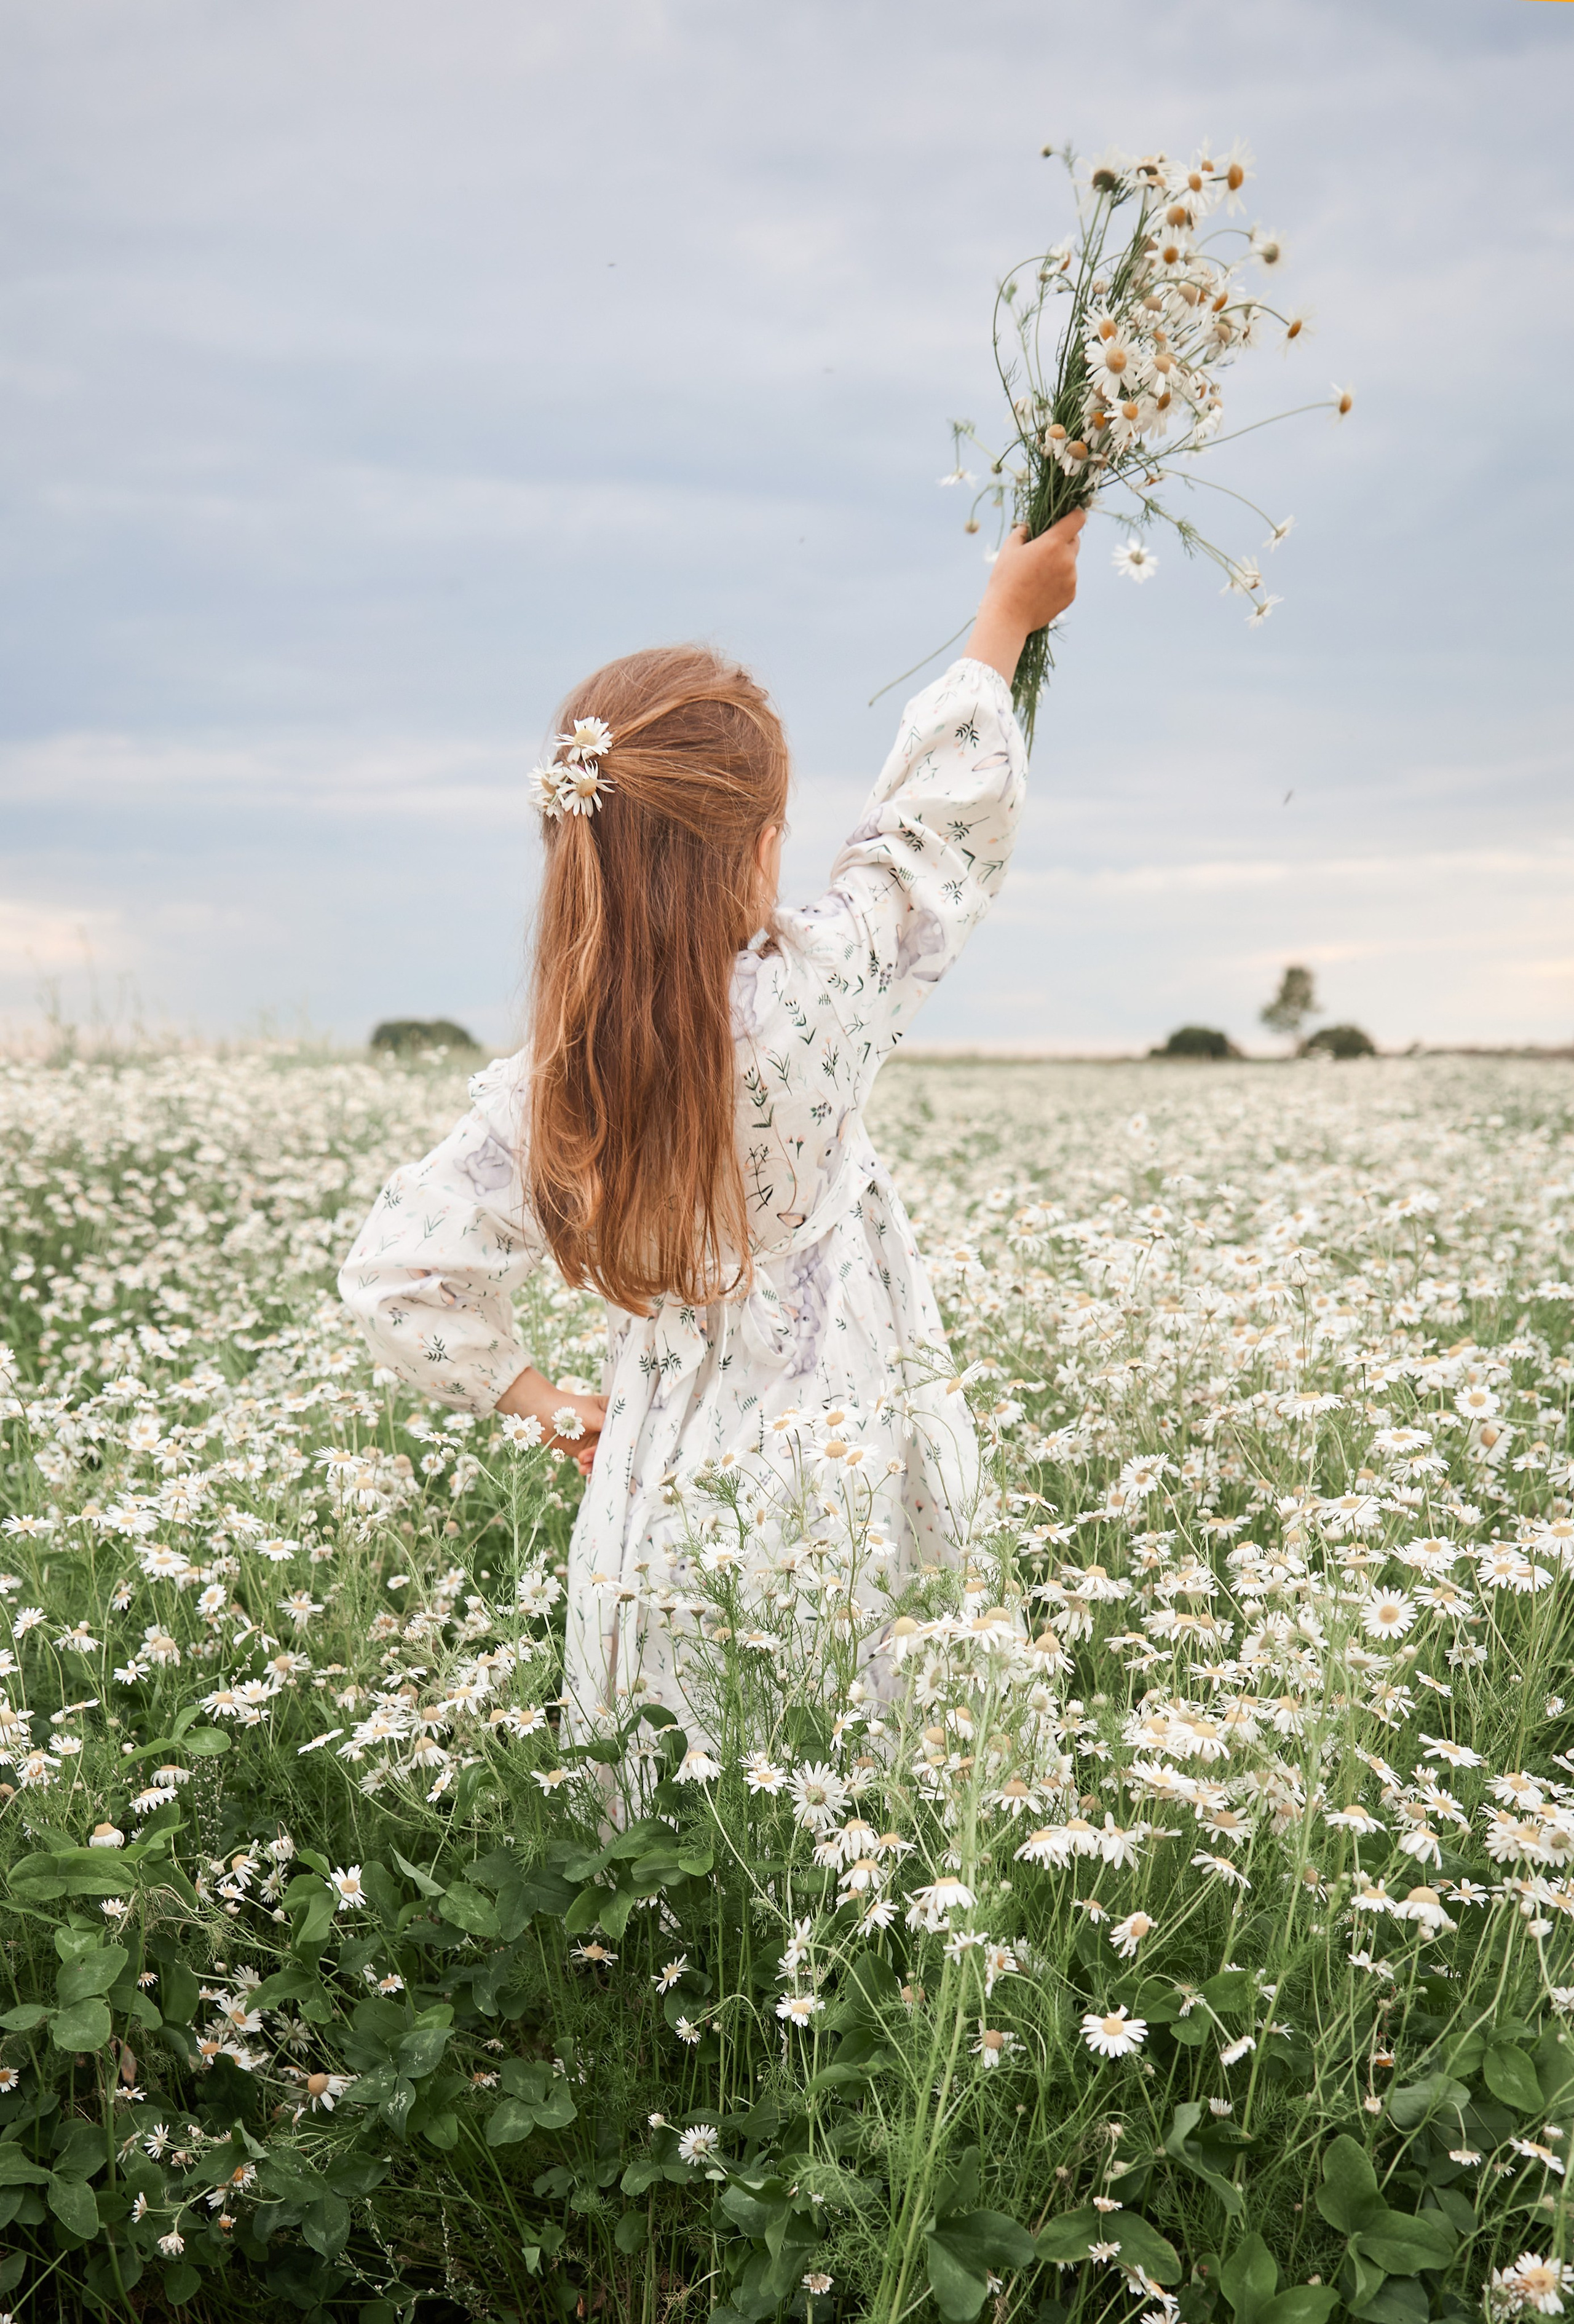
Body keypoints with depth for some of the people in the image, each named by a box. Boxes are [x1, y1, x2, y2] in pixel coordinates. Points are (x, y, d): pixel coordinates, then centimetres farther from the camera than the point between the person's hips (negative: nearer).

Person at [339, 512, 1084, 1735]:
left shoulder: (544, 1087, -6)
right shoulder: (809, 1005, -17)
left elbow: (398, 1274, -2)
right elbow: (928, 838, -3)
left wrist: (547, 1405, 10)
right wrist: (1007, 616, 10)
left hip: (645, 1534, 4)